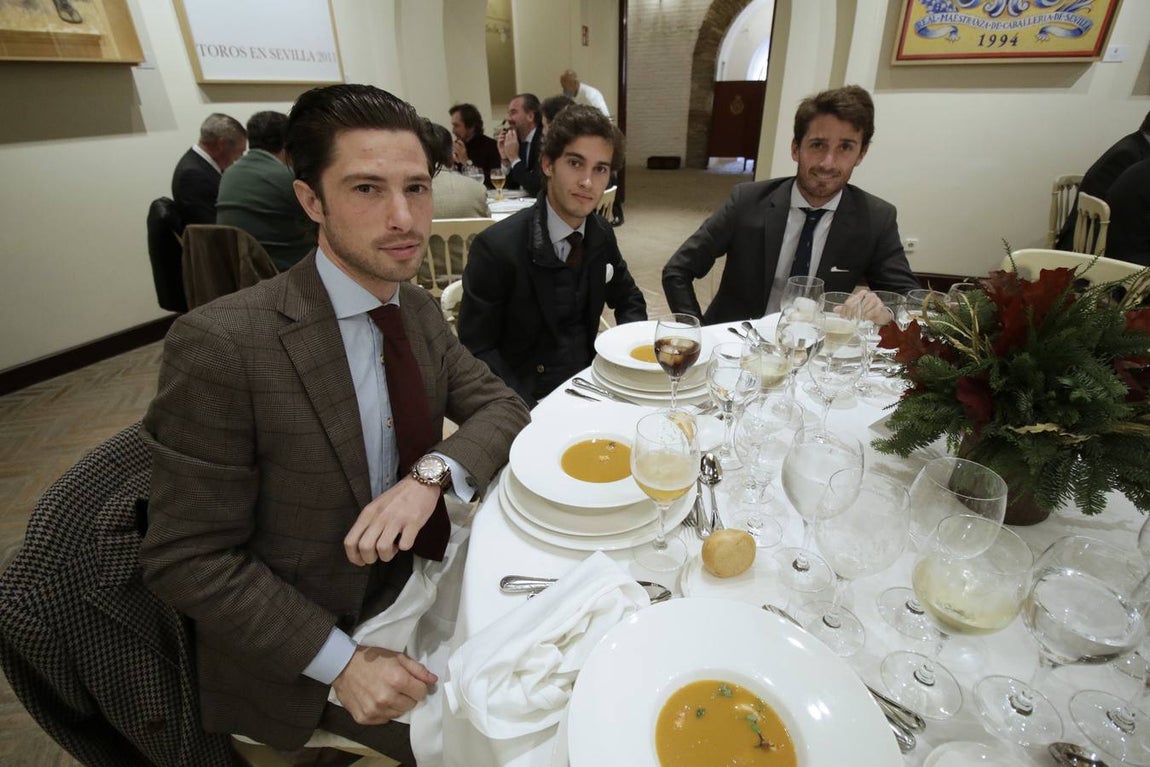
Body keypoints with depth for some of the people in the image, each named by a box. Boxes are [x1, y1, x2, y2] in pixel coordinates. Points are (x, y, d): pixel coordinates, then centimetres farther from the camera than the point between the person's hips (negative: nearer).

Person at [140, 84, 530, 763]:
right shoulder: (221, 344, -24)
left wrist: (434, 472, -23)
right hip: (301, 654, -5)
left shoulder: (419, 309, -4)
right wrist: (341, 662, -22)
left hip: (417, 576, 6)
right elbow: (188, 559, -19)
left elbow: (503, 407, -3)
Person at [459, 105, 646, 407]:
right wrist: (526, 410, -23)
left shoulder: (602, 235, 2)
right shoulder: (496, 248, -15)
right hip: (529, 399, -6)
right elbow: (477, 349, -12)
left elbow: (628, 299, 17)